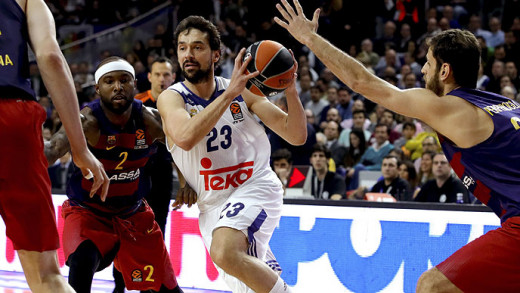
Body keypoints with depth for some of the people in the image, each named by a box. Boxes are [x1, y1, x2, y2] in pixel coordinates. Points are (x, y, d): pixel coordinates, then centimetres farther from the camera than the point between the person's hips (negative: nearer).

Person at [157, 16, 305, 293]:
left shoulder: (243, 91, -5)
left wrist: (290, 91, -24)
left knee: (224, 252, -32)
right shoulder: (171, 98, -9)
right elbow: (185, 138, -32)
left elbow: (296, 136, -8)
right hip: (213, 204, 3)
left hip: (256, 187, -3)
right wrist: (229, 94, -35)